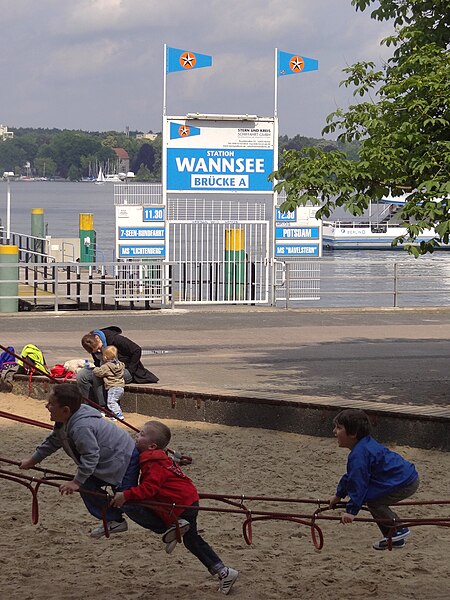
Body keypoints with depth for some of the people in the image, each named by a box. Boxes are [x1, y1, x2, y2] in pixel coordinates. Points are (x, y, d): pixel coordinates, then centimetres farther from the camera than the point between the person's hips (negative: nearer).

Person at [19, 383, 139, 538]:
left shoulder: (81, 427, -34)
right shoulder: (65, 421, 1)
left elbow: (91, 456, -33)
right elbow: (52, 442, 17)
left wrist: (76, 482, -27)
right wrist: (32, 460, 22)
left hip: (125, 459, -10)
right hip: (109, 459, 10)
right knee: (87, 485, 8)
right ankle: (114, 521, 14)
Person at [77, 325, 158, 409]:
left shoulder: (114, 339, -22)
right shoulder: (94, 345, -5)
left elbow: (137, 350, -16)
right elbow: (98, 364, 11)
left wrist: (129, 371, -14)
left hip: (126, 371, -6)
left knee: (97, 376, -31)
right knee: (80, 375, -14)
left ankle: (103, 407, -21)